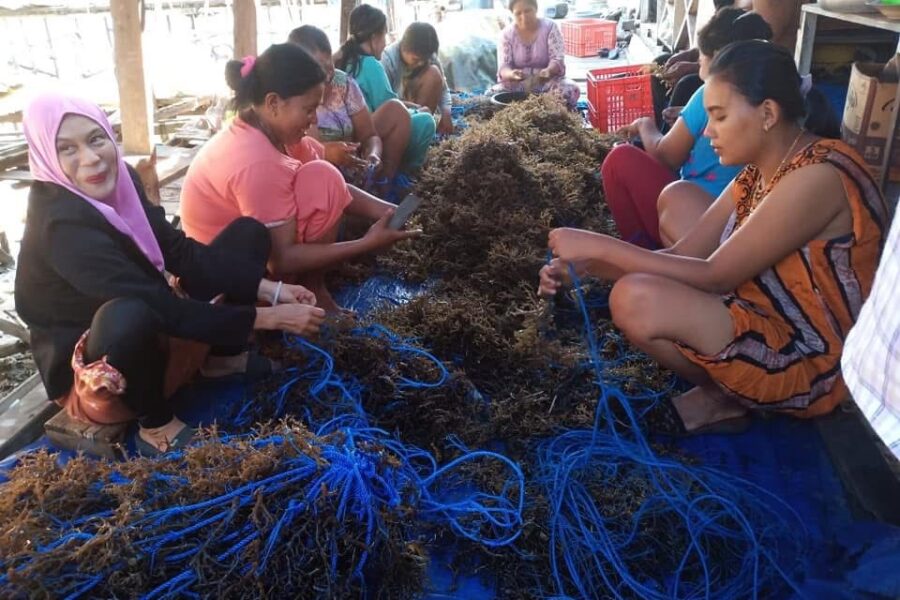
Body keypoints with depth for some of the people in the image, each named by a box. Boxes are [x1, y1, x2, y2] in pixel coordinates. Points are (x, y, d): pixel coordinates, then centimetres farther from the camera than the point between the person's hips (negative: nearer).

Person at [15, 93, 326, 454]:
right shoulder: (61, 225, -29)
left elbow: (179, 252, -4)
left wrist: (268, 290, -14)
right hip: (91, 369, -7)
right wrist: (268, 317, -30)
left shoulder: (117, 181, -7)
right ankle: (156, 423, -15)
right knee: (129, 315, -45)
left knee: (248, 233, 3)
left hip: (151, 334, 8)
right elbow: (158, 305, -33)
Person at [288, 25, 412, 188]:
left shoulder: (344, 84, -5)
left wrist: (372, 154, -28)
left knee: (395, 109, -2)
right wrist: (325, 152, -42)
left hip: (353, 165, 5)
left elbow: (369, 136, -5)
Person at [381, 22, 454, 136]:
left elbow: (442, 88, -8)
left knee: (434, 73, -20)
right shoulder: (388, 58, -24)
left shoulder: (428, 56, -11)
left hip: (421, 105, 4)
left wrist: (446, 113, -27)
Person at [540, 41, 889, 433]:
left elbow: (714, 277, -25)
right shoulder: (761, 172, 5)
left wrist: (599, 246, -23)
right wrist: (583, 265, -10)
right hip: (772, 323, 10)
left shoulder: (817, 177, -24)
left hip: (811, 361, -10)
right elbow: (682, 255, 2)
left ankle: (724, 397, 0)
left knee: (635, 299, -30)